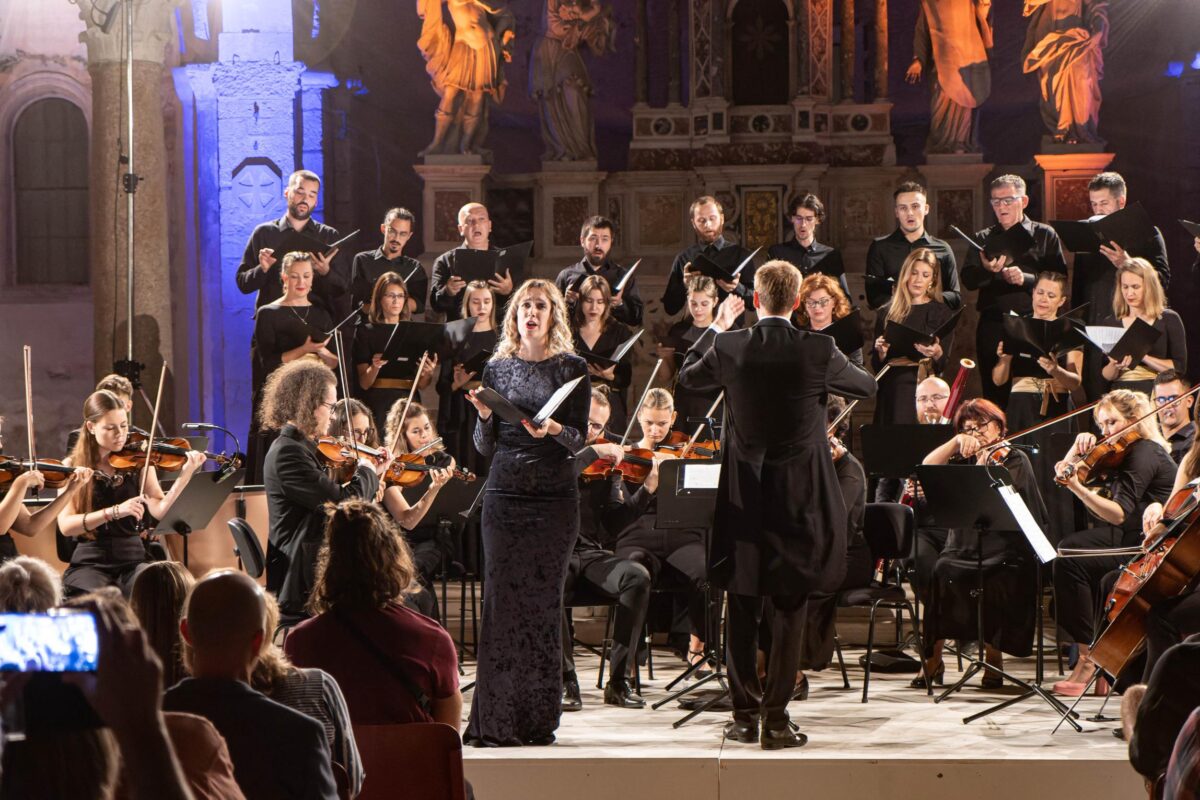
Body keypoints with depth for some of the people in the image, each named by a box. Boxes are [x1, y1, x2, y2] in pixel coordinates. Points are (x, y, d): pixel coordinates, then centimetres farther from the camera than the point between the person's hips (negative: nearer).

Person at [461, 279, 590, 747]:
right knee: (501, 599, -3)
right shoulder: (497, 368, 9)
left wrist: (553, 430, -21)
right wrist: (484, 416, -11)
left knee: (543, 601, -1)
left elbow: (579, 441, -1)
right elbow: (485, 447, 9)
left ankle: (537, 718, 6)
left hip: (554, 497, -1)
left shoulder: (572, 369, 3)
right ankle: (494, 720, 0)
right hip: (504, 495, 1)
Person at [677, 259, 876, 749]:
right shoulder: (818, 352, -12)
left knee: (742, 609, 10)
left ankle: (744, 715, 13)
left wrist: (718, 327, 25)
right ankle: (775, 719, 0)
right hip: (799, 499, -2)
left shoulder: (729, 349, -8)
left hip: (743, 498, 2)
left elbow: (687, 376, 14)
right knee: (790, 609, 2)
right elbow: (867, 388, 7)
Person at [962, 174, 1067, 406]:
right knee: (994, 395, 2)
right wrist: (988, 271, -21)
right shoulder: (982, 239, 15)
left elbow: (1059, 279, -3)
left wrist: (1027, 278, -18)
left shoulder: (1045, 235, 8)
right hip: (993, 325, 2)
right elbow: (968, 280, 0)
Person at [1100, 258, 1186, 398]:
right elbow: (1106, 375, 13)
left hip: (1156, 393, -2)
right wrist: (1114, 365, -9)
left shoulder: (1169, 319, 5)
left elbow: (1180, 368, -1)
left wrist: (1143, 357, -12)